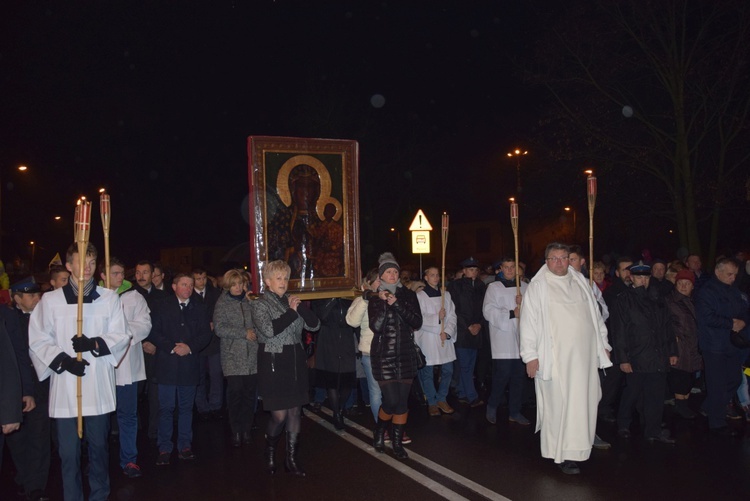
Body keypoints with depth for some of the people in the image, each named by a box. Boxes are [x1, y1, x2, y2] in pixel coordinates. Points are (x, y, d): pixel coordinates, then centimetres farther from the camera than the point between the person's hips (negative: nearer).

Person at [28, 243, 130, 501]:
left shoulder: (109, 298, 2)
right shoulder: (50, 300, 1)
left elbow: (121, 336, 1)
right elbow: (37, 341, 2)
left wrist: (94, 343, -16)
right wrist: (63, 360, -12)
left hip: (98, 386, 1)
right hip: (65, 386, -1)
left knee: (99, 446, 12)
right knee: (69, 451, 6)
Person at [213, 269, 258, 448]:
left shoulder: (250, 302, 9)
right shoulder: (222, 304, 3)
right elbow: (219, 328, -7)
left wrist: (255, 332, -4)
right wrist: (244, 333, -10)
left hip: (252, 356, 2)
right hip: (233, 357, -2)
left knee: (250, 394, 3)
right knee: (235, 393, -6)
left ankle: (246, 430, 15)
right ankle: (236, 432, 8)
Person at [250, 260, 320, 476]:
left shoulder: (292, 302, 12)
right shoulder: (260, 304, -3)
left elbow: (314, 325, 4)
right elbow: (269, 330, -21)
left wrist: (300, 307, -10)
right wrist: (291, 311, -15)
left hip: (295, 361, 5)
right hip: (273, 363, -5)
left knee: (295, 411, 6)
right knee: (279, 415, -3)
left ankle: (292, 459, 18)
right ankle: (270, 452, 24)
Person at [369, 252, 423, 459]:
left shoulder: (408, 295, 7)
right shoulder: (375, 298, 2)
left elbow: (417, 322, -5)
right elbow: (376, 326, -10)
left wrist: (396, 305, -13)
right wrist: (383, 303, -16)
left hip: (406, 355, 2)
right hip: (384, 355, -2)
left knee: (403, 401, 4)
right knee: (391, 401, -9)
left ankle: (398, 442, 19)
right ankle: (379, 433, 19)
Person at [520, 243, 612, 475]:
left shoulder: (580, 282, 14)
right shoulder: (537, 287, -2)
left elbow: (595, 315, 19)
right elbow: (529, 322, -5)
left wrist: (603, 343, 15)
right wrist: (531, 355, -10)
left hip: (584, 355, 5)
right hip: (555, 356, -5)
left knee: (584, 401, 6)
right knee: (559, 403, -3)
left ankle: (578, 448, 22)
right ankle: (564, 454, 8)